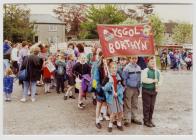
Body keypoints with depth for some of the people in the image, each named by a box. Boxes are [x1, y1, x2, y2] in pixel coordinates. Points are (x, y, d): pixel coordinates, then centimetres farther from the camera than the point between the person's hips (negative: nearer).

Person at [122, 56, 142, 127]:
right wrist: (125, 88, -8)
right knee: (128, 105, 1)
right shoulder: (127, 68, -12)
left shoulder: (138, 68, 6)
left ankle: (134, 118, 26)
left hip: (136, 88, 6)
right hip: (129, 88, -6)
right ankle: (127, 120, 9)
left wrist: (139, 88, 13)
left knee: (135, 104, 14)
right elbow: (124, 79, -9)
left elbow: (139, 79, 14)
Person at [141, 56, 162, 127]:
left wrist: (158, 85, 1)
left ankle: (150, 120, 24)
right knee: (146, 106, 1)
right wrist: (153, 80, -21)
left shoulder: (157, 71, 9)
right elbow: (144, 79, -24)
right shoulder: (145, 71, -10)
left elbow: (160, 79, 19)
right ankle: (146, 121, 12)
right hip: (146, 90, -6)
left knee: (152, 106, 11)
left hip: (154, 90, 6)